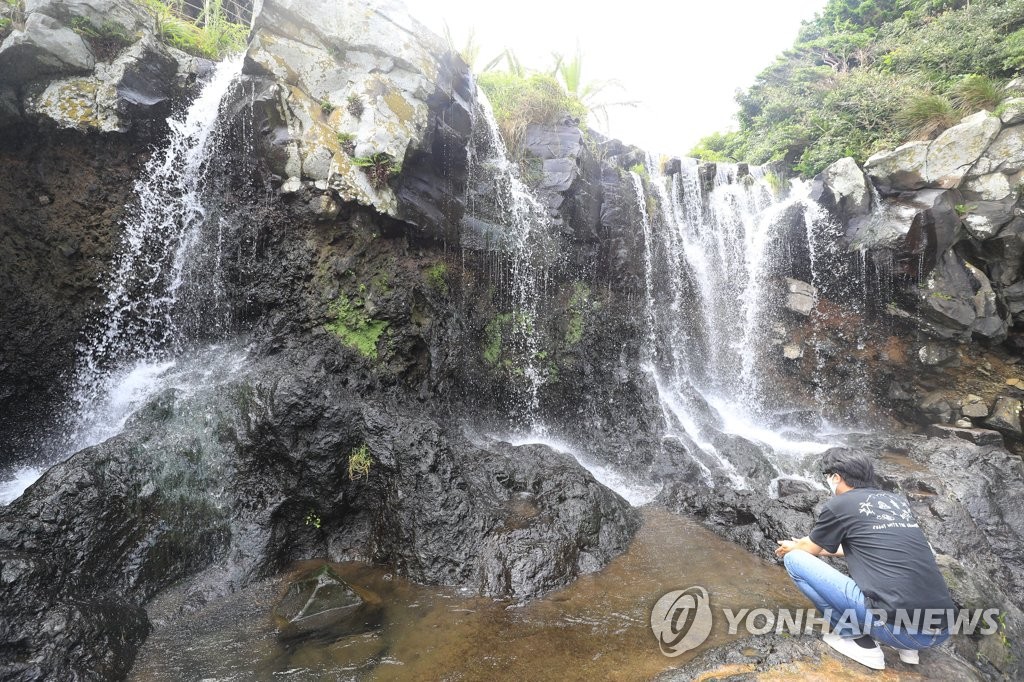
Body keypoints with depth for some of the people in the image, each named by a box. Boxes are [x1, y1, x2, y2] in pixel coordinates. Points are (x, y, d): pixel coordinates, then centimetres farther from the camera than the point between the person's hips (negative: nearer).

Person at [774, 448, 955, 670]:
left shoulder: (839, 504, -1)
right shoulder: (899, 501, 17)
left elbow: (809, 548, 16)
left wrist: (791, 548, 40)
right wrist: (822, 549, 46)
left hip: (895, 626, -7)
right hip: (941, 629, 7)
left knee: (795, 559, 2)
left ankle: (858, 640, 4)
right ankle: (906, 645, 19)